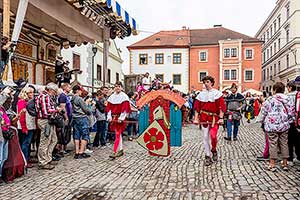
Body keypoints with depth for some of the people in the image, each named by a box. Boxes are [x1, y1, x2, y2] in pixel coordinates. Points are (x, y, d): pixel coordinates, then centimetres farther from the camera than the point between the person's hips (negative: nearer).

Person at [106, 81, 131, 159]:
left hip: (120, 118, -6)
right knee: (118, 134, 12)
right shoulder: (112, 96, 10)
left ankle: (114, 152, -11)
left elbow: (125, 108, -11)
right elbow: (109, 107, 10)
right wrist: (109, 117, 0)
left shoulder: (124, 96, -6)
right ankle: (120, 150, 21)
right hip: (113, 117, 6)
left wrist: (121, 118, -15)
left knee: (117, 134, -9)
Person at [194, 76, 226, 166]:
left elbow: (222, 106, -6)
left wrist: (221, 118, -12)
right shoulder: (201, 94, 6)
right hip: (204, 118, 3)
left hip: (214, 118, -2)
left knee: (213, 136, -13)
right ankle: (208, 157, 15)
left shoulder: (217, 93, -2)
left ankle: (214, 150, 18)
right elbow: (196, 106, 9)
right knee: (205, 137, 4)